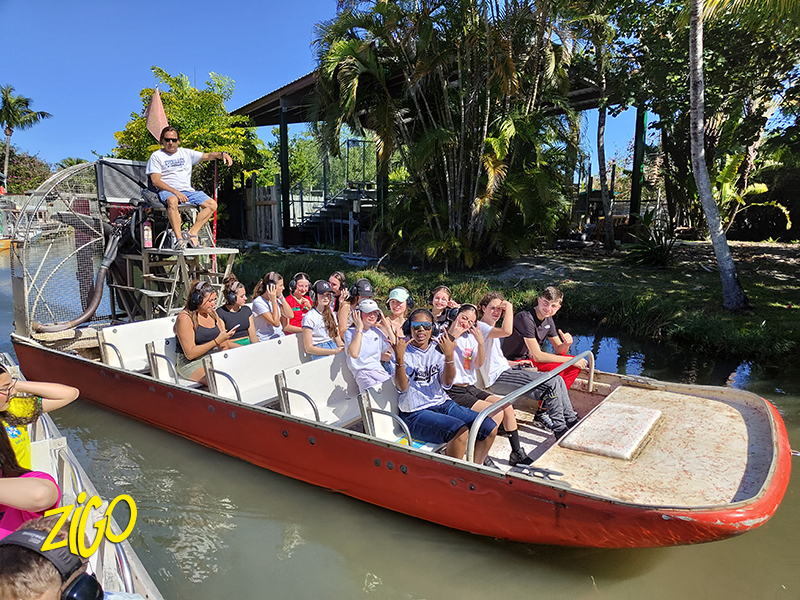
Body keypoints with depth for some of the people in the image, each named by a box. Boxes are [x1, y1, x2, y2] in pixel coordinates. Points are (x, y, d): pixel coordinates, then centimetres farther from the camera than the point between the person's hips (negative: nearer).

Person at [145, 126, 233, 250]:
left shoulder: (186, 153, 19)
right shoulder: (156, 156, 7)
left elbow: (207, 156, 13)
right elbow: (155, 181, -4)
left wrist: (222, 154, -10)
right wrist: (175, 192, -19)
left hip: (188, 190, 4)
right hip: (167, 191, -4)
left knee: (212, 204, -18)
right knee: (172, 201, -40)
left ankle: (192, 233, -23)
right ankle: (179, 238, -41)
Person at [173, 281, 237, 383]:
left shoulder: (212, 313, 13)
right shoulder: (184, 318, -9)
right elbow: (190, 354, -15)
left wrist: (225, 336, -4)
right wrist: (217, 341, -20)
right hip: (191, 363, -7)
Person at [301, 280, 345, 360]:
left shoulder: (331, 314, 17)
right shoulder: (309, 317, -5)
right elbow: (308, 348, -10)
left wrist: (343, 347, -6)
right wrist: (334, 351, -16)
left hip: (334, 348, 7)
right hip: (320, 354, -7)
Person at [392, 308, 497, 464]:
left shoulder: (438, 350, 8)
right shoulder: (402, 351, -4)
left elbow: (446, 383, -6)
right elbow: (402, 388, -16)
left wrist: (449, 356, -21)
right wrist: (399, 358, -30)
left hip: (443, 404, 6)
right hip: (416, 413, -6)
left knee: (490, 428, -6)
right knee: (461, 432, -30)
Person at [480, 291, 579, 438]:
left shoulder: (492, 329, 20)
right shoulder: (480, 327, -12)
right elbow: (507, 331, -31)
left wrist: (517, 364, 13)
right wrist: (510, 307, -18)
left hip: (506, 371, 10)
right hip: (497, 379, -10)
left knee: (558, 380, 2)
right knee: (551, 385, -20)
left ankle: (571, 421, 10)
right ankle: (560, 430, -10)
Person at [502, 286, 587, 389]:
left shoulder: (548, 320, 4)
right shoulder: (526, 318, -24)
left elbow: (559, 350, 9)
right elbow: (537, 356, -27)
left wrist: (567, 344, -17)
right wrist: (570, 360, -22)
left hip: (533, 359, 9)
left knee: (576, 365, -3)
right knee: (556, 367, -30)